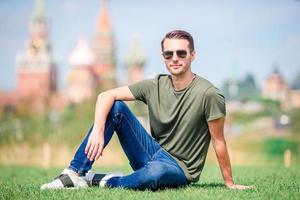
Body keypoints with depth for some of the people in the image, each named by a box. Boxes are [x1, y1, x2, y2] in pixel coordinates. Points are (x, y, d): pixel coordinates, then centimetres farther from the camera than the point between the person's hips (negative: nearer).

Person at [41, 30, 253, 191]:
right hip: (153, 154, 5)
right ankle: (76, 174, -15)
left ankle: (106, 182, -13)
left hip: (180, 170, -5)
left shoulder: (209, 94, -16)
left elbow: (219, 142, -11)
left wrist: (230, 183, -6)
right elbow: (106, 95, -6)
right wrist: (98, 130, -24)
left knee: (155, 172, -42)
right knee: (115, 107, -12)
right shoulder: (154, 86, -2)